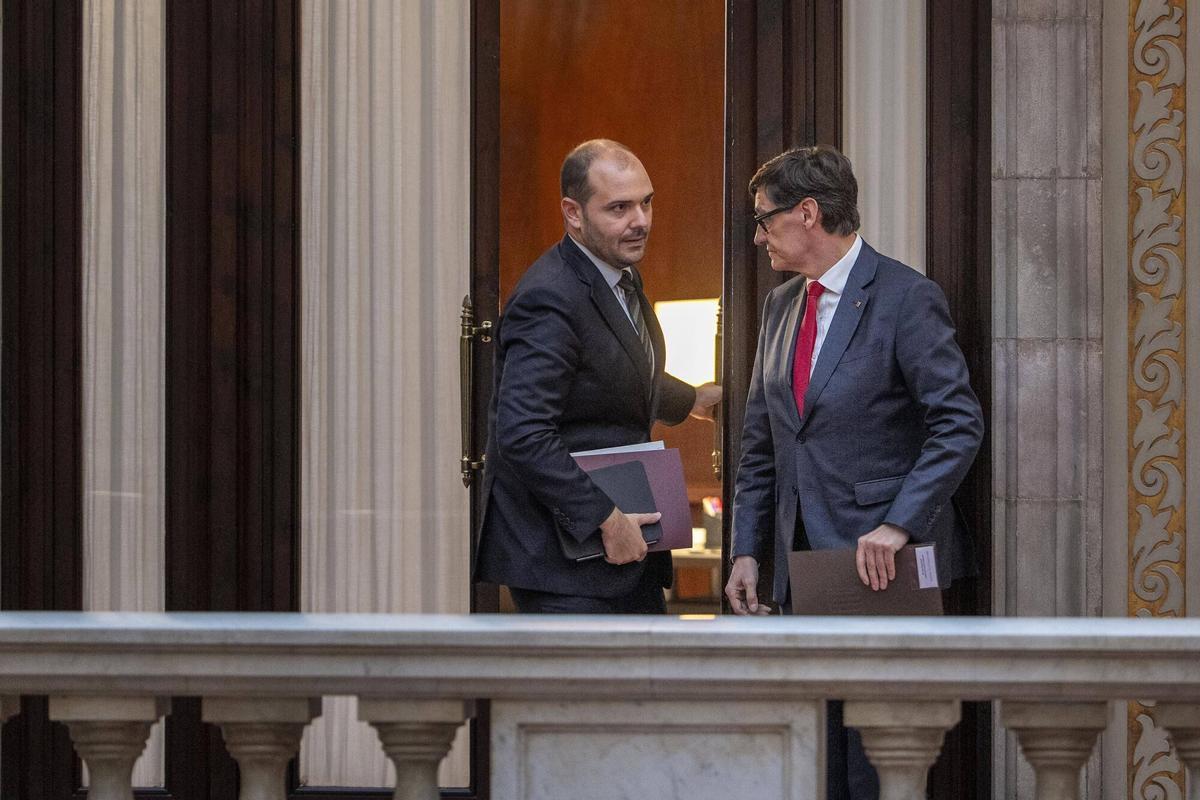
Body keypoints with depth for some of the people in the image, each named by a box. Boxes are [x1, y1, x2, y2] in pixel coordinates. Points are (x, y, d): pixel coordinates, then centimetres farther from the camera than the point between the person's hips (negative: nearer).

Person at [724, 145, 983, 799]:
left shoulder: (905, 299, -8)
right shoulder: (780, 307, 15)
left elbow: (959, 424, -15)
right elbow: (759, 445, 19)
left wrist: (899, 525, -23)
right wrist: (747, 550, 9)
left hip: (881, 564, -7)